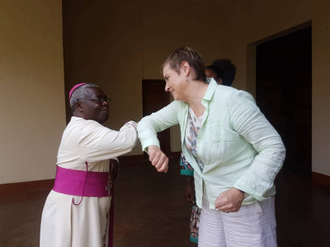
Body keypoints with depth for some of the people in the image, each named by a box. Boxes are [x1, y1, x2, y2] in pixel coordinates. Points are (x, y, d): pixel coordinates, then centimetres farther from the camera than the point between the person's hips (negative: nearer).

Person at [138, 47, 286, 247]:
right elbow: (148, 122, 8)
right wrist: (153, 147, -14)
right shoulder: (181, 106, -1)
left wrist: (241, 191, -31)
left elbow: (274, 148, -21)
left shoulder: (233, 101, -24)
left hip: (247, 203, -6)